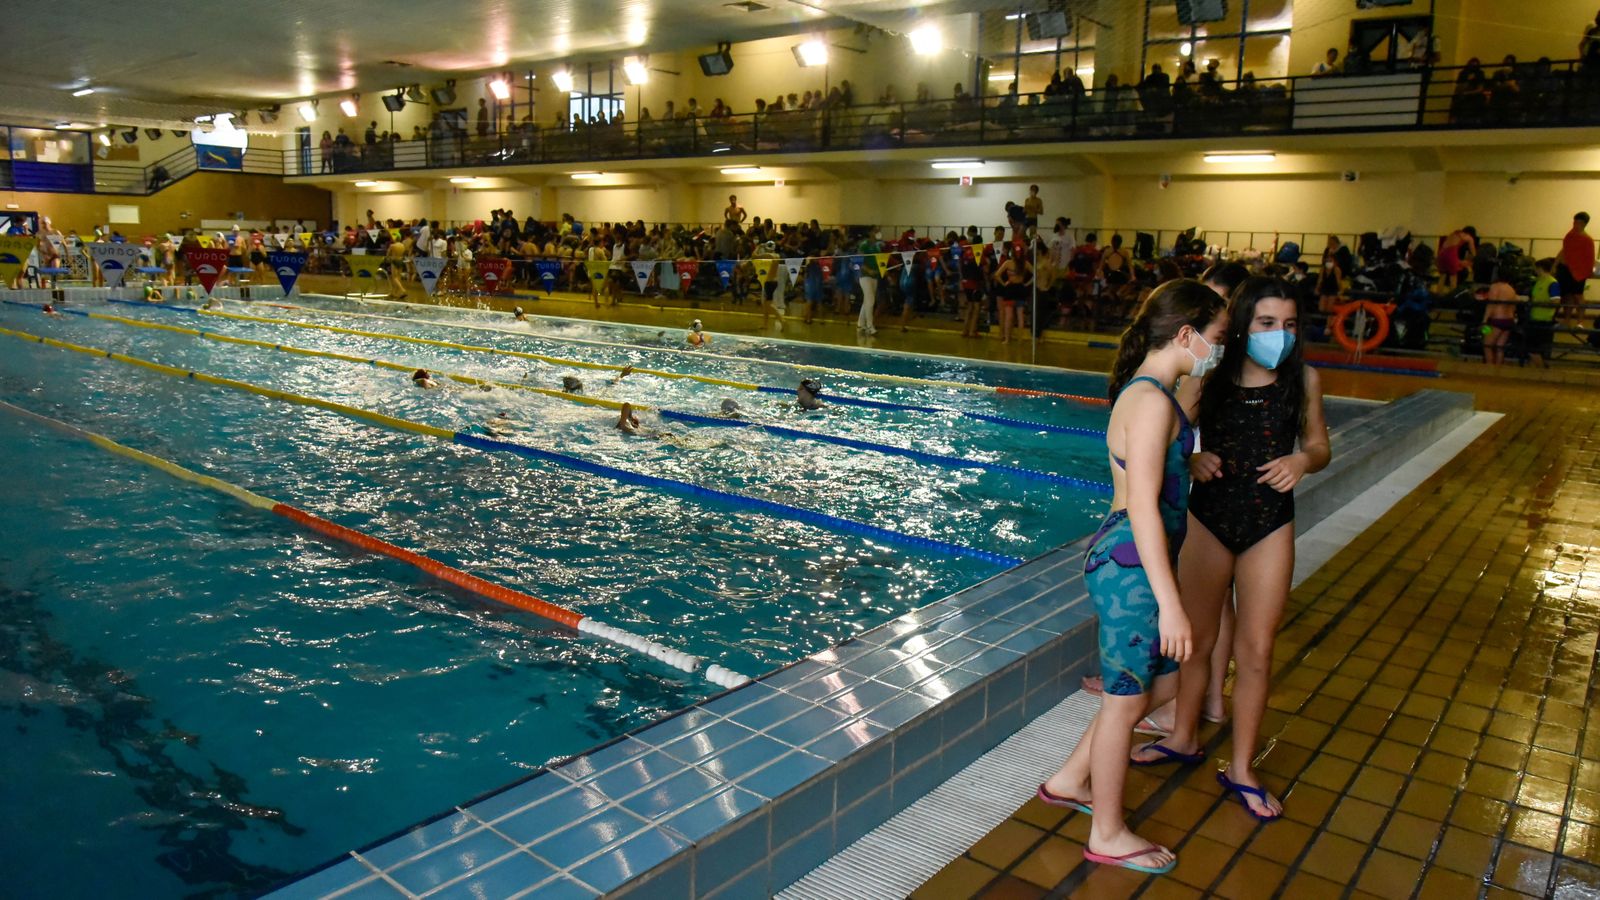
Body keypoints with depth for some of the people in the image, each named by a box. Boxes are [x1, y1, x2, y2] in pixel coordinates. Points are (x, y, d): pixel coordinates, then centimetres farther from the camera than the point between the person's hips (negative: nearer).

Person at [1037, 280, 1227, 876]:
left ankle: (1069, 781, 38)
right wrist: (1170, 603, -24)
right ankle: (1108, 836, 27)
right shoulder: (1153, 402, -20)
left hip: (1128, 561, 10)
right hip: (1130, 566, -10)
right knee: (1127, 700, 6)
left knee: (1158, 683, 22)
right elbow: (1143, 508, -24)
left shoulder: (1149, 392, 11)